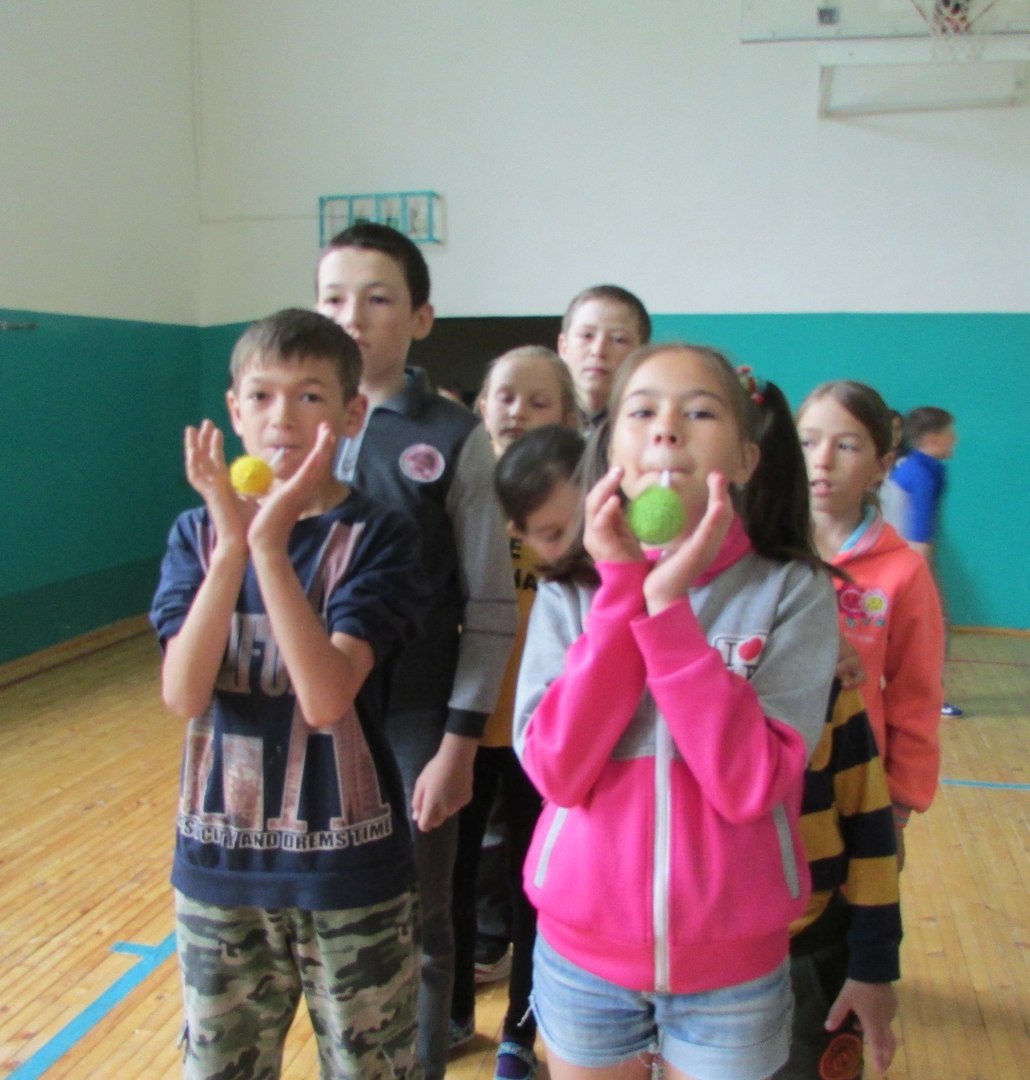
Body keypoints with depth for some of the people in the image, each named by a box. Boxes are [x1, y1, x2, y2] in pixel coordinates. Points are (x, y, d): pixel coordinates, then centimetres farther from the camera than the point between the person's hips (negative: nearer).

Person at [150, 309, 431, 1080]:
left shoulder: (378, 537, -10)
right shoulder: (198, 533, 0)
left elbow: (327, 698, -22)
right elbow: (183, 694, -13)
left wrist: (271, 544, -27)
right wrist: (231, 544, -23)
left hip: (350, 868, -2)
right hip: (219, 864, 3)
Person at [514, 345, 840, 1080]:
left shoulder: (793, 592, -9)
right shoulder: (571, 593, -4)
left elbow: (749, 784, -20)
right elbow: (557, 770, -16)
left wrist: (669, 603, -24)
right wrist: (622, 593, -19)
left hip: (731, 964, -1)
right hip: (583, 953, 2)